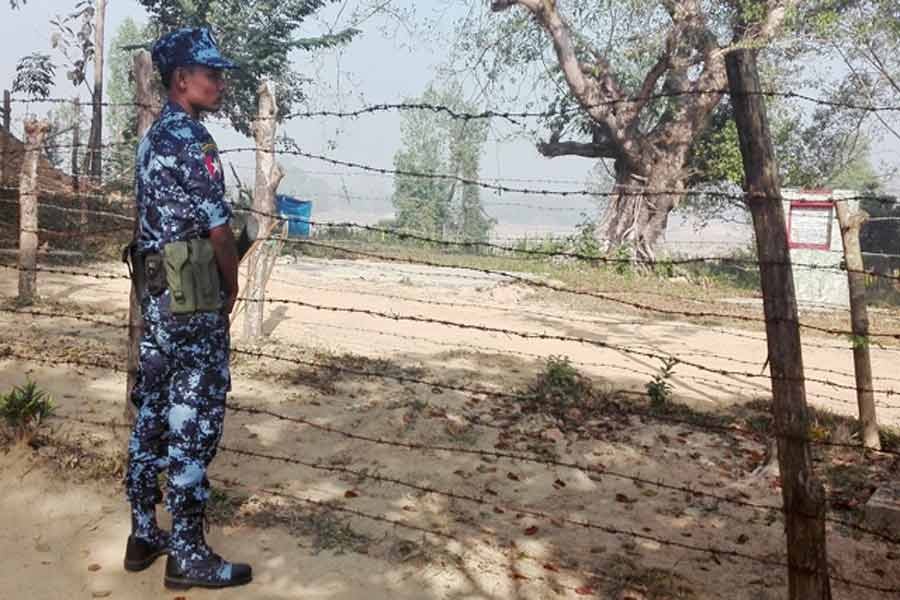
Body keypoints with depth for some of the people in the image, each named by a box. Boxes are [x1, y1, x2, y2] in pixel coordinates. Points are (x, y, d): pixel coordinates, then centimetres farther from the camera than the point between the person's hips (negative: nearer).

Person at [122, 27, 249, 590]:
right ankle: (188, 554, 5)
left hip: (156, 291, 10)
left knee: (153, 411, 14)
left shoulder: (153, 137, 15)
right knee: (194, 420, -4)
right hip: (193, 296, -10)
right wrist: (232, 289, 2)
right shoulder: (192, 139, -15)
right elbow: (219, 232, -15)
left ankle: (144, 534, 24)